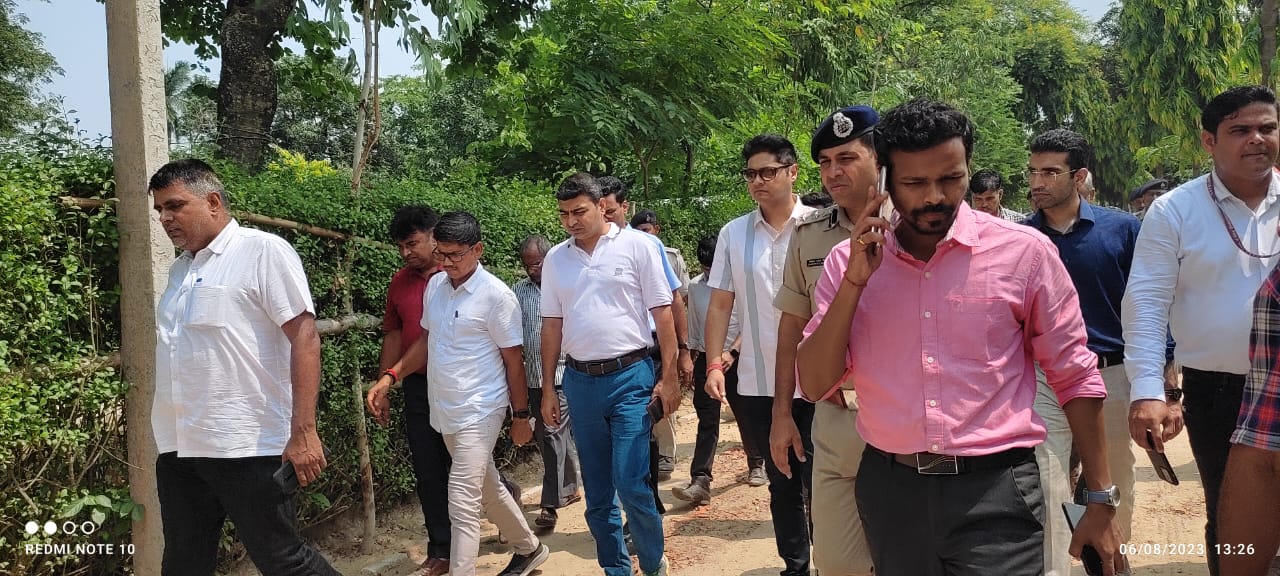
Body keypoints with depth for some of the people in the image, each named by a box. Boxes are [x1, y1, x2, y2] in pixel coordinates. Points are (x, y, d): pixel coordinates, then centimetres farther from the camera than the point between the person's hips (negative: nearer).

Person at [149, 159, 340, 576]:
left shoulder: (263, 251, -7)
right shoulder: (179, 269, 15)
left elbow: (304, 337, -13)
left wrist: (303, 431, -20)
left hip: (245, 446, -7)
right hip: (179, 448, 8)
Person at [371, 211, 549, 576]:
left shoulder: (496, 296, -14)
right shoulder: (435, 285, 5)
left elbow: (513, 360, -9)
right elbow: (426, 340, 16)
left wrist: (521, 416, -5)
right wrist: (391, 375, 4)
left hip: (478, 413, -7)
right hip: (444, 410, 7)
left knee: (463, 506, -9)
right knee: (487, 489, 21)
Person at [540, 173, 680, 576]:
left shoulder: (636, 246, -4)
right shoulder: (556, 259, 7)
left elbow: (662, 313, -4)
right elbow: (552, 325, 10)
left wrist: (669, 377, -8)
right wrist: (548, 389, 9)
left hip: (630, 376, -4)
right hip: (579, 381, 4)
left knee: (631, 485, -9)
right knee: (597, 492, 11)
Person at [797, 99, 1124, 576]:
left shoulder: (1024, 252, -4)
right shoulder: (849, 261, 1)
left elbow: (1075, 376, 2)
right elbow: (814, 385, -4)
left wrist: (1101, 500, 1)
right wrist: (855, 281, -13)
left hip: (995, 491, -2)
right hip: (889, 489, 3)